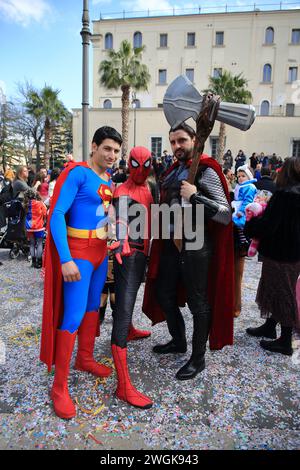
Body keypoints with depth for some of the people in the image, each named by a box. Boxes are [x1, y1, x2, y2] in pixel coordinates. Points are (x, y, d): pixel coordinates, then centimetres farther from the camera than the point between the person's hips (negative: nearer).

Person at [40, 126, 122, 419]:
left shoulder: (109, 178, 9)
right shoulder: (77, 173, -13)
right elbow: (57, 216, -19)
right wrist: (65, 260, -25)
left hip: (101, 250, 8)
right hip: (79, 251, -7)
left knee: (93, 306, 17)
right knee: (73, 315, -6)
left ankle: (85, 358, 38)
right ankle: (59, 386, 9)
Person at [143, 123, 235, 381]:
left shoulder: (205, 170, -10)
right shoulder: (173, 171, 12)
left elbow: (226, 214, -17)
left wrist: (195, 196, -24)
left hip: (195, 246, -8)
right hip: (171, 243, 8)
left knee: (198, 302, 5)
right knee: (164, 294, 17)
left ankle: (198, 358, 24)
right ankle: (178, 341, 40)